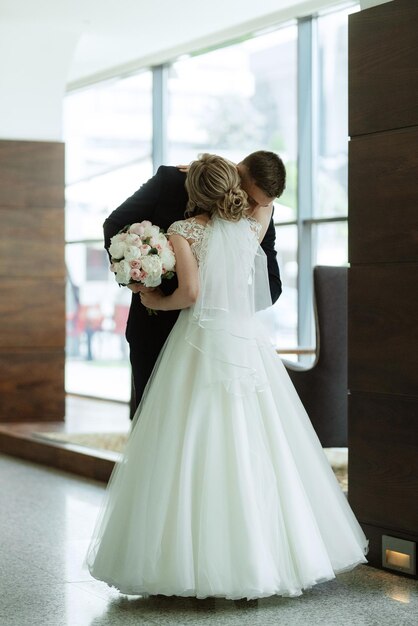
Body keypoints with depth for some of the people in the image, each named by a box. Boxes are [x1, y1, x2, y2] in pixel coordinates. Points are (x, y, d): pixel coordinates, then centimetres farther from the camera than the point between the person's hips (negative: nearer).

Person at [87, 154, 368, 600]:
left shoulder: (184, 231, -4)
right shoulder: (251, 227, 8)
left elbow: (190, 292, -14)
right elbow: (266, 199, 31)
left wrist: (154, 301, 3)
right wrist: (229, 172, 37)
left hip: (201, 344, -4)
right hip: (247, 342, 4)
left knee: (196, 454, -2)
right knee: (255, 454, 6)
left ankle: (195, 567, -3)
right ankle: (262, 560, 8)